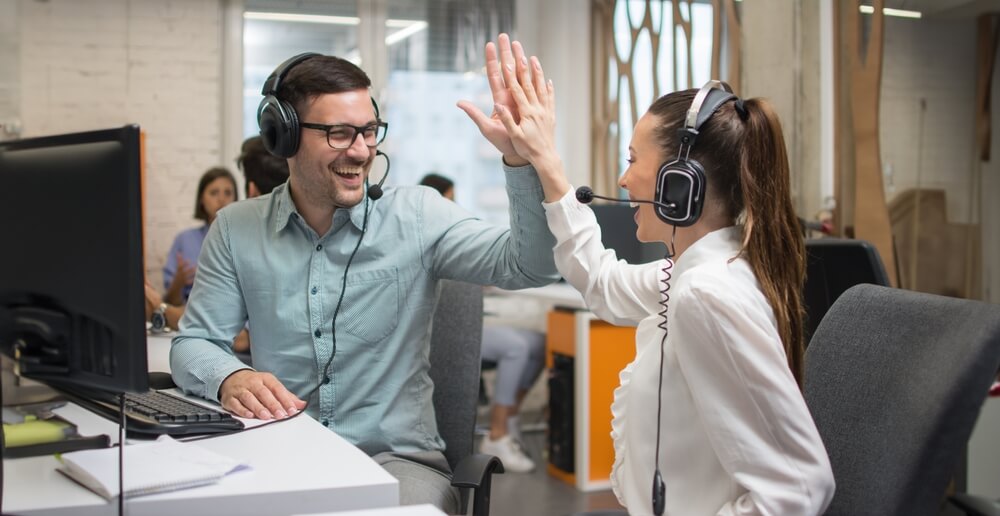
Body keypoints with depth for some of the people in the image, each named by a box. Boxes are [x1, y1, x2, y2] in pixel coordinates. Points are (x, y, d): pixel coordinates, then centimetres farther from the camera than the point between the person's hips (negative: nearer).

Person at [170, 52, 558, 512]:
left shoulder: (417, 216, -1)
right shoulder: (236, 230, 5)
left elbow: (529, 266, -12)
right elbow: (194, 343, 4)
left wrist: (519, 158, -28)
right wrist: (230, 378, -20)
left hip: (397, 460, -1)